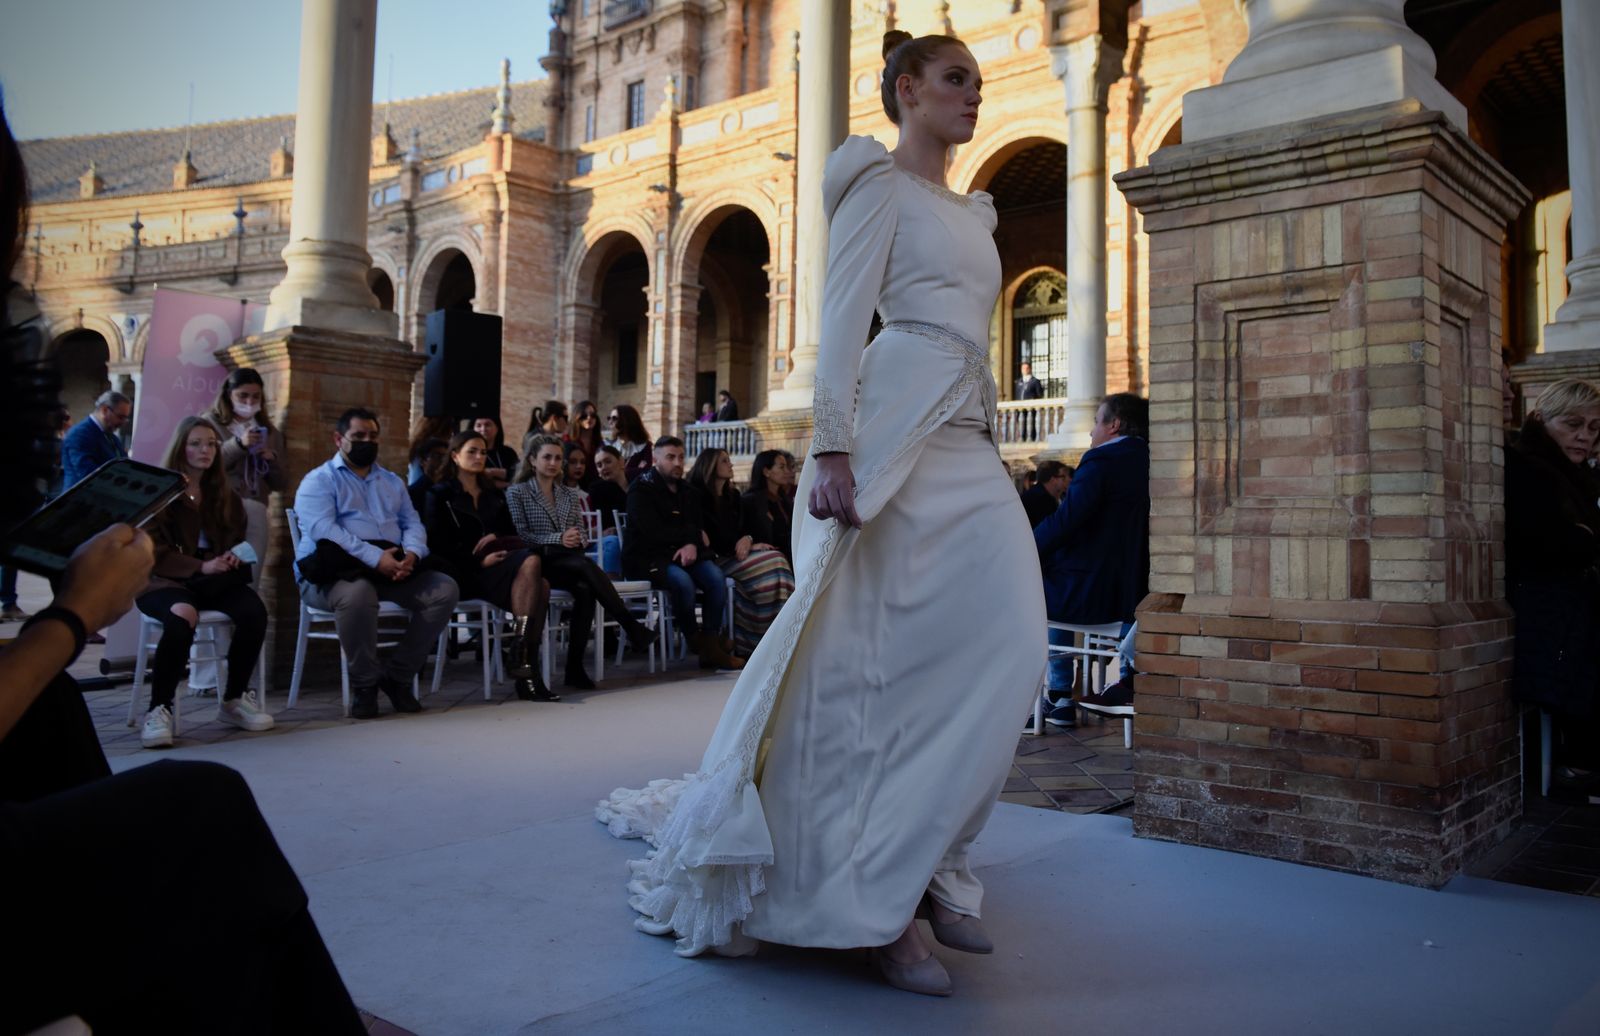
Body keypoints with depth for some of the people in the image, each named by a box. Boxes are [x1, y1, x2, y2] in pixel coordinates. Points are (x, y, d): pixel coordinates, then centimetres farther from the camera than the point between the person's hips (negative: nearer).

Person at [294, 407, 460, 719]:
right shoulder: (319, 481, 4)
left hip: (393, 569, 6)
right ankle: (364, 682, -17)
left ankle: (398, 676, -8)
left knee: (445, 589, -17)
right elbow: (323, 529, -13)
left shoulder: (392, 481, 24)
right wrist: (375, 557, -24)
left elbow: (413, 523, 15)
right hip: (337, 571, -6)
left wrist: (411, 554, -11)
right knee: (357, 593, -40)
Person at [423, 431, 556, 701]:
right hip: (464, 573, -5)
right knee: (531, 561, -32)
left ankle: (528, 667, -33)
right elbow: (437, 545, -3)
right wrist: (480, 561, -14)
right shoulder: (440, 495, 9)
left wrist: (496, 538, -4)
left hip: (498, 566, 5)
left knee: (541, 586, -30)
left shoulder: (494, 495, 26)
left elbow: (512, 535, 20)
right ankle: (519, 655, -31)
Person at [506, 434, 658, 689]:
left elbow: (580, 537, 16)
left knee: (585, 590, -33)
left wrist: (575, 540, -9)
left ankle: (575, 667, -30)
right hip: (540, 564, -4)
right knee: (587, 566, -35)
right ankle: (632, 627, -34)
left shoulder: (571, 496, 23)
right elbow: (520, 535, -4)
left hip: (569, 562, 4)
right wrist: (558, 539, -15)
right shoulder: (517, 492, 9)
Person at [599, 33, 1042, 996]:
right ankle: (877, 894, 2)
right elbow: (843, 320, -9)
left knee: (1000, 651, -1)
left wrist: (989, 439, 18)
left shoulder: (973, 211, 27)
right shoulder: (880, 182, 2)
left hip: (971, 447, 8)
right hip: (903, 432, -8)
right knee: (892, 656, -8)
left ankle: (923, 867, 10)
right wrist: (833, 446, -19)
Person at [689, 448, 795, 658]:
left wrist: (747, 539, -5)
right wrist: (741, 546, -14)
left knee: (777, 560, -22)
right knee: (765, 567, -28)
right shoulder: (698, 496, 1)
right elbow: (706, 537, -7)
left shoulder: (733, 496, 22)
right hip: (716, 558, -6)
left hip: (738, 552, 6)